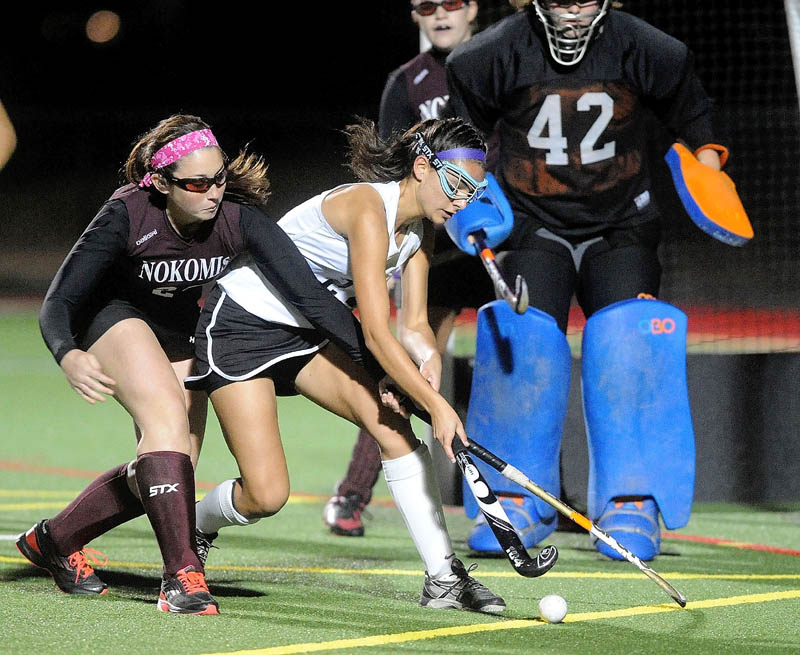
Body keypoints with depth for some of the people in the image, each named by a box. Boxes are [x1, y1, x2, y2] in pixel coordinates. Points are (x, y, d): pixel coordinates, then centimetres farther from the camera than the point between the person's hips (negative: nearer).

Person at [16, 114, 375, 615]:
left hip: (181, 330, 4)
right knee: (168, 418, -28)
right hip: (114, 315, -4)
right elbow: (58, 303, -29)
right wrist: (69, 357, -50)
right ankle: (181, 574, -28)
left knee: (171, 471, 2)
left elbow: (311, 296, -32)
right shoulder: (127, 215, -33)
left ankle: (52, 541, 21)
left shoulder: (239, 216, -29)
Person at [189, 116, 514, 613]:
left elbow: (415, 325, 0)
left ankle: (443, 577, -15)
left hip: (308, 332, 8)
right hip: (239, 326, -8)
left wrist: (429, 362, -23)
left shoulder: (422, 228, 0)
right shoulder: (368, 209, -28)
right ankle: (194, 529, 21)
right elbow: (377, 333, -32)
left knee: (391, 419, -16)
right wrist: (437, 406, -34)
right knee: (266, 495, -14)